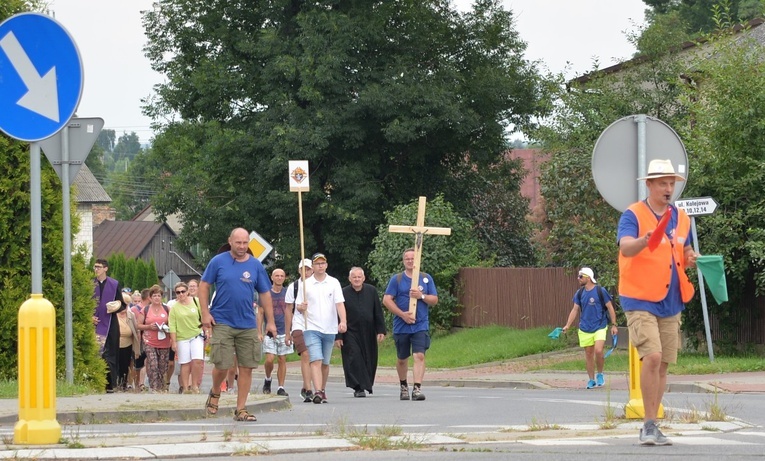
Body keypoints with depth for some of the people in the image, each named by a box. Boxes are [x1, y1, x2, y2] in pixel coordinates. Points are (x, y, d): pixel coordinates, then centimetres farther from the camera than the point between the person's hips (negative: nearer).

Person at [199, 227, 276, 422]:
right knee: (222, 366, -6)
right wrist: (205, 313, -5)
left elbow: (265, 294, 10)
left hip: (248, 324, 3)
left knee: (246, 367, 1)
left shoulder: (255, 265, 6)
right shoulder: (218, 262, -1)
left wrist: (270, 321, 7)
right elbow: (204, 286, 3)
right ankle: (215, 393, 25)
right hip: (222, 323, -3)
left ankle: (241, 409, 9)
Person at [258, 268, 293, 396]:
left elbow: (289, 313, 6)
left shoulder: (287, 293, 6)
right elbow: (260, 313, 5)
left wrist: (289, 333, -2)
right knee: (269, 359, -10)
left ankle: (281, 388, 6)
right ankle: (268, 379, 17)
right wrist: (259, 332, -3)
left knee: (282, 360, 1)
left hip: (283, 332, 1)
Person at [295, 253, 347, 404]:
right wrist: (301, 307, -17)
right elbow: (299, 306, 8)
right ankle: (317, 392, -25)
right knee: (316, 360, -16)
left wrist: (343, 321, -19)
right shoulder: (305, 284, 5)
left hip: (330, 329, 2)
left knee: (325, 363, 11)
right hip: (312, 328, -2)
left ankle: (323, 390, 25)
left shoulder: (334, 283, 5)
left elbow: (339, 303, -4)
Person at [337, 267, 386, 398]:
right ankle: (359, 388, -10)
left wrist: (381, 330, 0)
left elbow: (378, 313, 7)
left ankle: (367, 385, 26)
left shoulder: (371, 291, 4)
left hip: (368, 333, 3)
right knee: (354, 360, -10)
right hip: (351, 332, -3)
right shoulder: (343, 293, -3)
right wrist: (338, 336, -6)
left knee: (370, 361, 9)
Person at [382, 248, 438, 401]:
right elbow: (386, 300, -3)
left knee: (419, 356, -16)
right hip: (401, 326, 0)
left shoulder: (426, 279, 8)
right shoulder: (397, 279, 3)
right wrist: (402, 314, -13)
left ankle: (417, 388, -22)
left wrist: (421, 296, -12)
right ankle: (403, 386, 32)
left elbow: (434, 300, 7)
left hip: (421, 325, 0)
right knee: (402, 359, 12)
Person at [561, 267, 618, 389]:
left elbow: (610, 308, -3)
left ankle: (600, 374, 4)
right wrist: (567, 325, 1)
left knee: (598, 351, -19)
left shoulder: (600, 291, -7)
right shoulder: (580, 293, 6)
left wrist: (613, 325, -6)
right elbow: (575, 310, 10)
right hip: (585, 329, 5)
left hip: (600, 327, -4)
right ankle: (591, 380, 18)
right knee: (588, 354, 7)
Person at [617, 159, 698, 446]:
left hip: (671, 303, 6)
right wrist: (646, 240, -45)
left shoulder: (681, 218, 12)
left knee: (663, 365, 8)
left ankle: (650, 428, 16)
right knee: (652, 357, -20)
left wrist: (691, 259, 0)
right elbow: (625, 247, -25)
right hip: (641, 301, -6)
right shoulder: (633, 215, -7)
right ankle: (650, 425, -12)